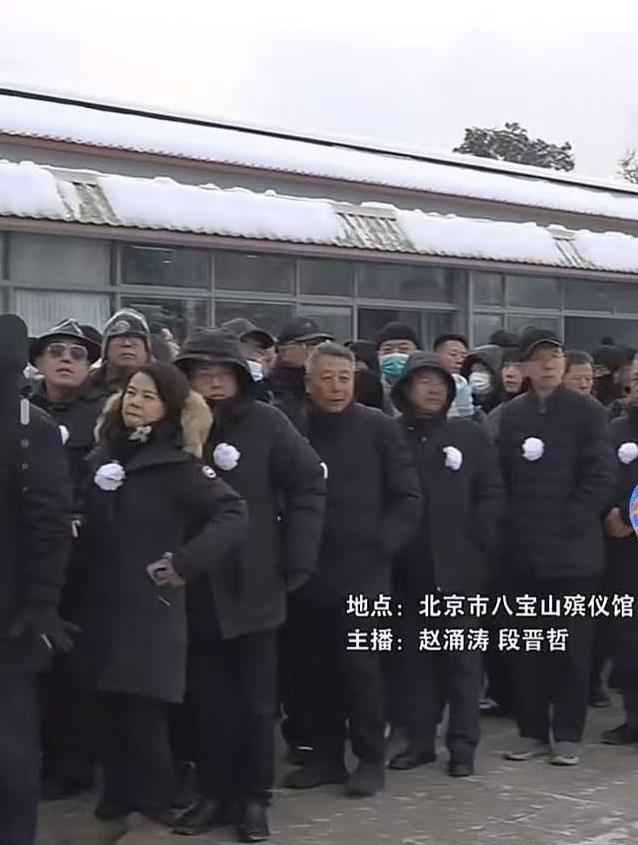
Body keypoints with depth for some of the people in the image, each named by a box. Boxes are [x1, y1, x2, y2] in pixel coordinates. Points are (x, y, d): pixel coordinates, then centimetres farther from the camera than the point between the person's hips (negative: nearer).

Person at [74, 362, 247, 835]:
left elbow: (233, 513, -13)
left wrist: (187, 562, -16)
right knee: (110, 709, 8)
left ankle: (153, 809, 9)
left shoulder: (177, 463, -6)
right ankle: (119, 797, 21)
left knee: (144, 714, -5)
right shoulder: (104, 453, 10)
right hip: (102, 603, 5)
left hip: (150, 607, -5)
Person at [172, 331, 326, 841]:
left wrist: (296, 561, -7)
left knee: (255, 699, 7)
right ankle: (215, 793, 22)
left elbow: (308, 485, -4)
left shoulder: (265, 423, -5)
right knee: (207, 699, 9)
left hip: (253, 584, -2)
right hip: (194, 588, 2)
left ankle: (254, 798, 18)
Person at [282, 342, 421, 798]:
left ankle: (371, 759, 10)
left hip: (362, 569, -3)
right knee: (313, 668, 7)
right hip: (308, 571, 3)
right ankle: (326, 755, 20)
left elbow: (408, 499, -1)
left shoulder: (379, 427, -1)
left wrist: (382, 545, -8)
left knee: (359, 665, -2)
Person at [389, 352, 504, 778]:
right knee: (415, 655, 7)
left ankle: (464, 744, 8)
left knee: (461, 655, 3)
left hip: (458, 564, -1)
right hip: (408, 567, 1)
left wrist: (478, 544, -5)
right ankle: (420, 739, 16)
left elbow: (492, 494, 2)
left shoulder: (471, 435, 3)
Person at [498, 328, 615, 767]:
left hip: (573, 545, -3)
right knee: (529, 644, 8)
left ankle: (568, 734, 11)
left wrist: (569, 523, -12)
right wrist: (513, 525, -3)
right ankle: (533, 730, 17)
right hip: (526, 546, 3)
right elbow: (502, 475, 7)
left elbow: (601, 475, -8)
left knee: (572, 644, 2)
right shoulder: (511, 414, 8)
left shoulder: (587, 410, -2)